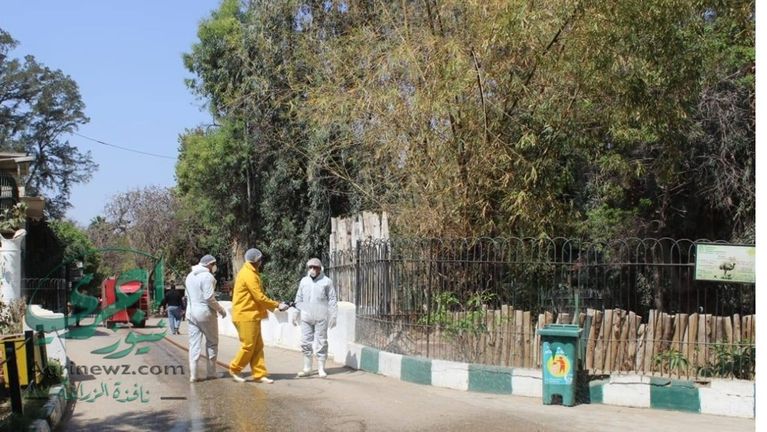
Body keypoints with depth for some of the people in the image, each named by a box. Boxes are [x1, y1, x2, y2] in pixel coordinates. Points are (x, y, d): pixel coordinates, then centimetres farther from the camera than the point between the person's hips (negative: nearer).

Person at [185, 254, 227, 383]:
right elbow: (209, 298, -19)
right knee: (212, 342, 9)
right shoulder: (207, 277, -14)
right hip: (205, 313, -6)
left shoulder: (190, 276, 11)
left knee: (194, 344, 5)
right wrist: (221, 310, -8)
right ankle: (211, 372, 12)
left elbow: (188, 295, 15)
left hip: (191, 313, 6)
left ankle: (193, 375, 0)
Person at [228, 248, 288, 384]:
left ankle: (259, 374, 9)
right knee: (248, 346, -3)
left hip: (251, 315, 10)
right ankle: (234, 369, 12)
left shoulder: (250, 273, 17)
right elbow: (259, 297, -19)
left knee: (258, 346, 8)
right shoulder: (249, 275, -16)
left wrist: (274, 305, 11)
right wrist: (277, 305, -11)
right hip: (246, 316, -10)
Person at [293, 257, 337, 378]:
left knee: (322, 342, 1)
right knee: (305, 342, 5)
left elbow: (332, 300, -1)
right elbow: (299, 299, 15)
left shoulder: (327, 281, -1)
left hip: (321, 318, -3)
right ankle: (307, 368, 16)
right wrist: (296, 313, 12)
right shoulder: (304, 281, 9)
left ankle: (321, 369, 9)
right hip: (306, 317, 3)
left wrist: (333, 316, -6)